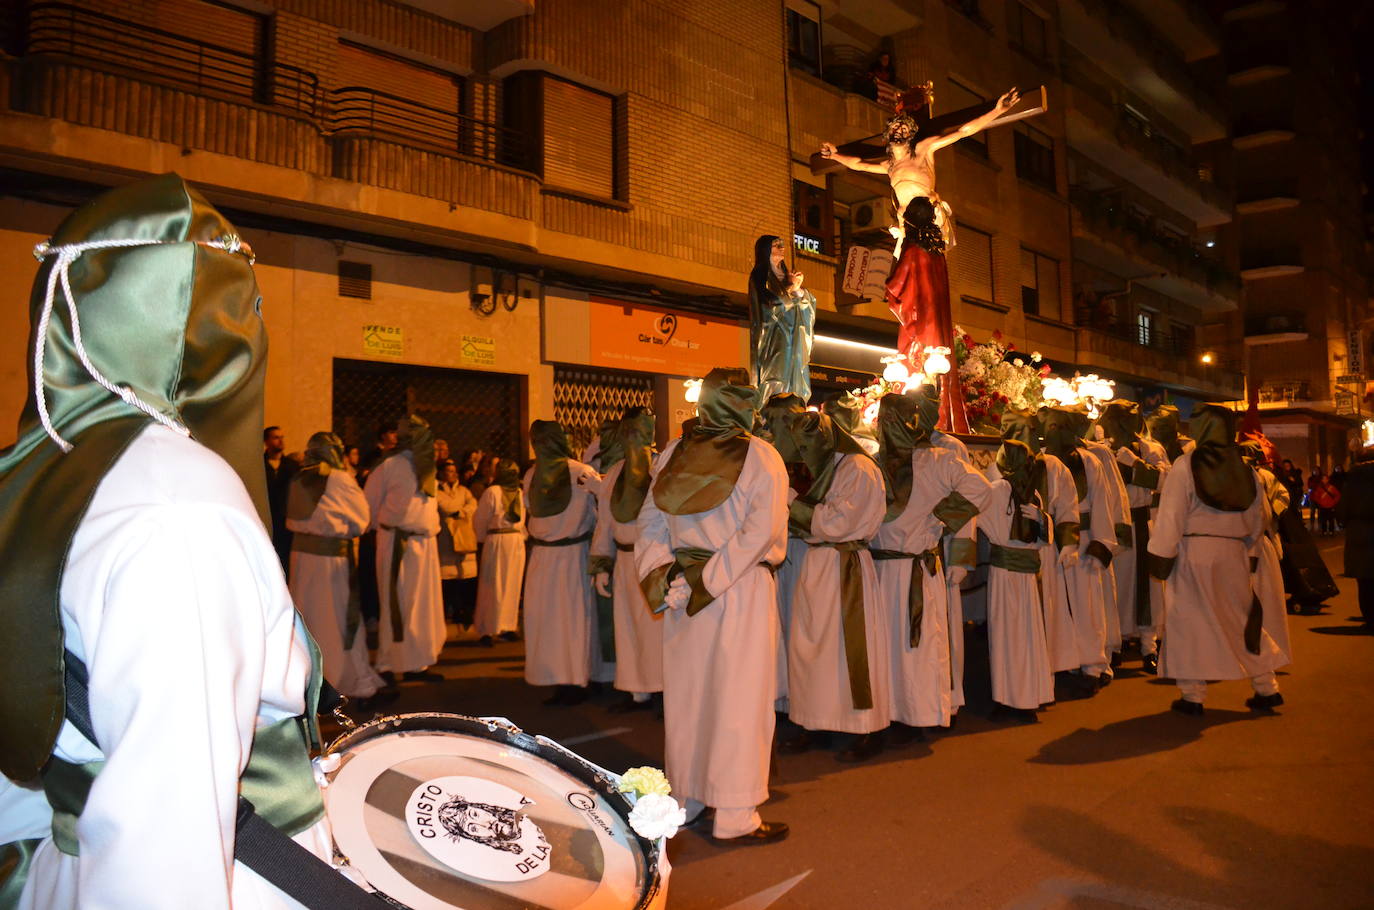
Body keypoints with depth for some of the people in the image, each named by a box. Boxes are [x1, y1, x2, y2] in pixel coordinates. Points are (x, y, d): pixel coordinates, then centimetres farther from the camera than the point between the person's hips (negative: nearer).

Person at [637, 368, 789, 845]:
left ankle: (687, 801, 29)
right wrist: (710, 579, -17)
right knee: (738, 698, 3)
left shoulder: (671, 453, 5)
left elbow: (650, 521, 3)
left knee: (685, 694, 14)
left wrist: (664, 575, -4)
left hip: (681, 590, 5)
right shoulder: (760, 457, -11)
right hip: (742, 591, -5)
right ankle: (734, 817, 12)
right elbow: (760, 532, -18)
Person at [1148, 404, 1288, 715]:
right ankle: (1267, 688, 23)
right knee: (1243, 618, 16)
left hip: (1193, 552, -5)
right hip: (1233, 554, 5)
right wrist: (1250, 551, 22)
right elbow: (1257, 516, 12)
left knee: (1190, 620, 3)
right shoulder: (1244, 468, 5)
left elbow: (1171, 515, -13)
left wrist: (1161, 555, -9)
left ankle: (1192, 695, 6)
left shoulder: (1185, 466, -11)